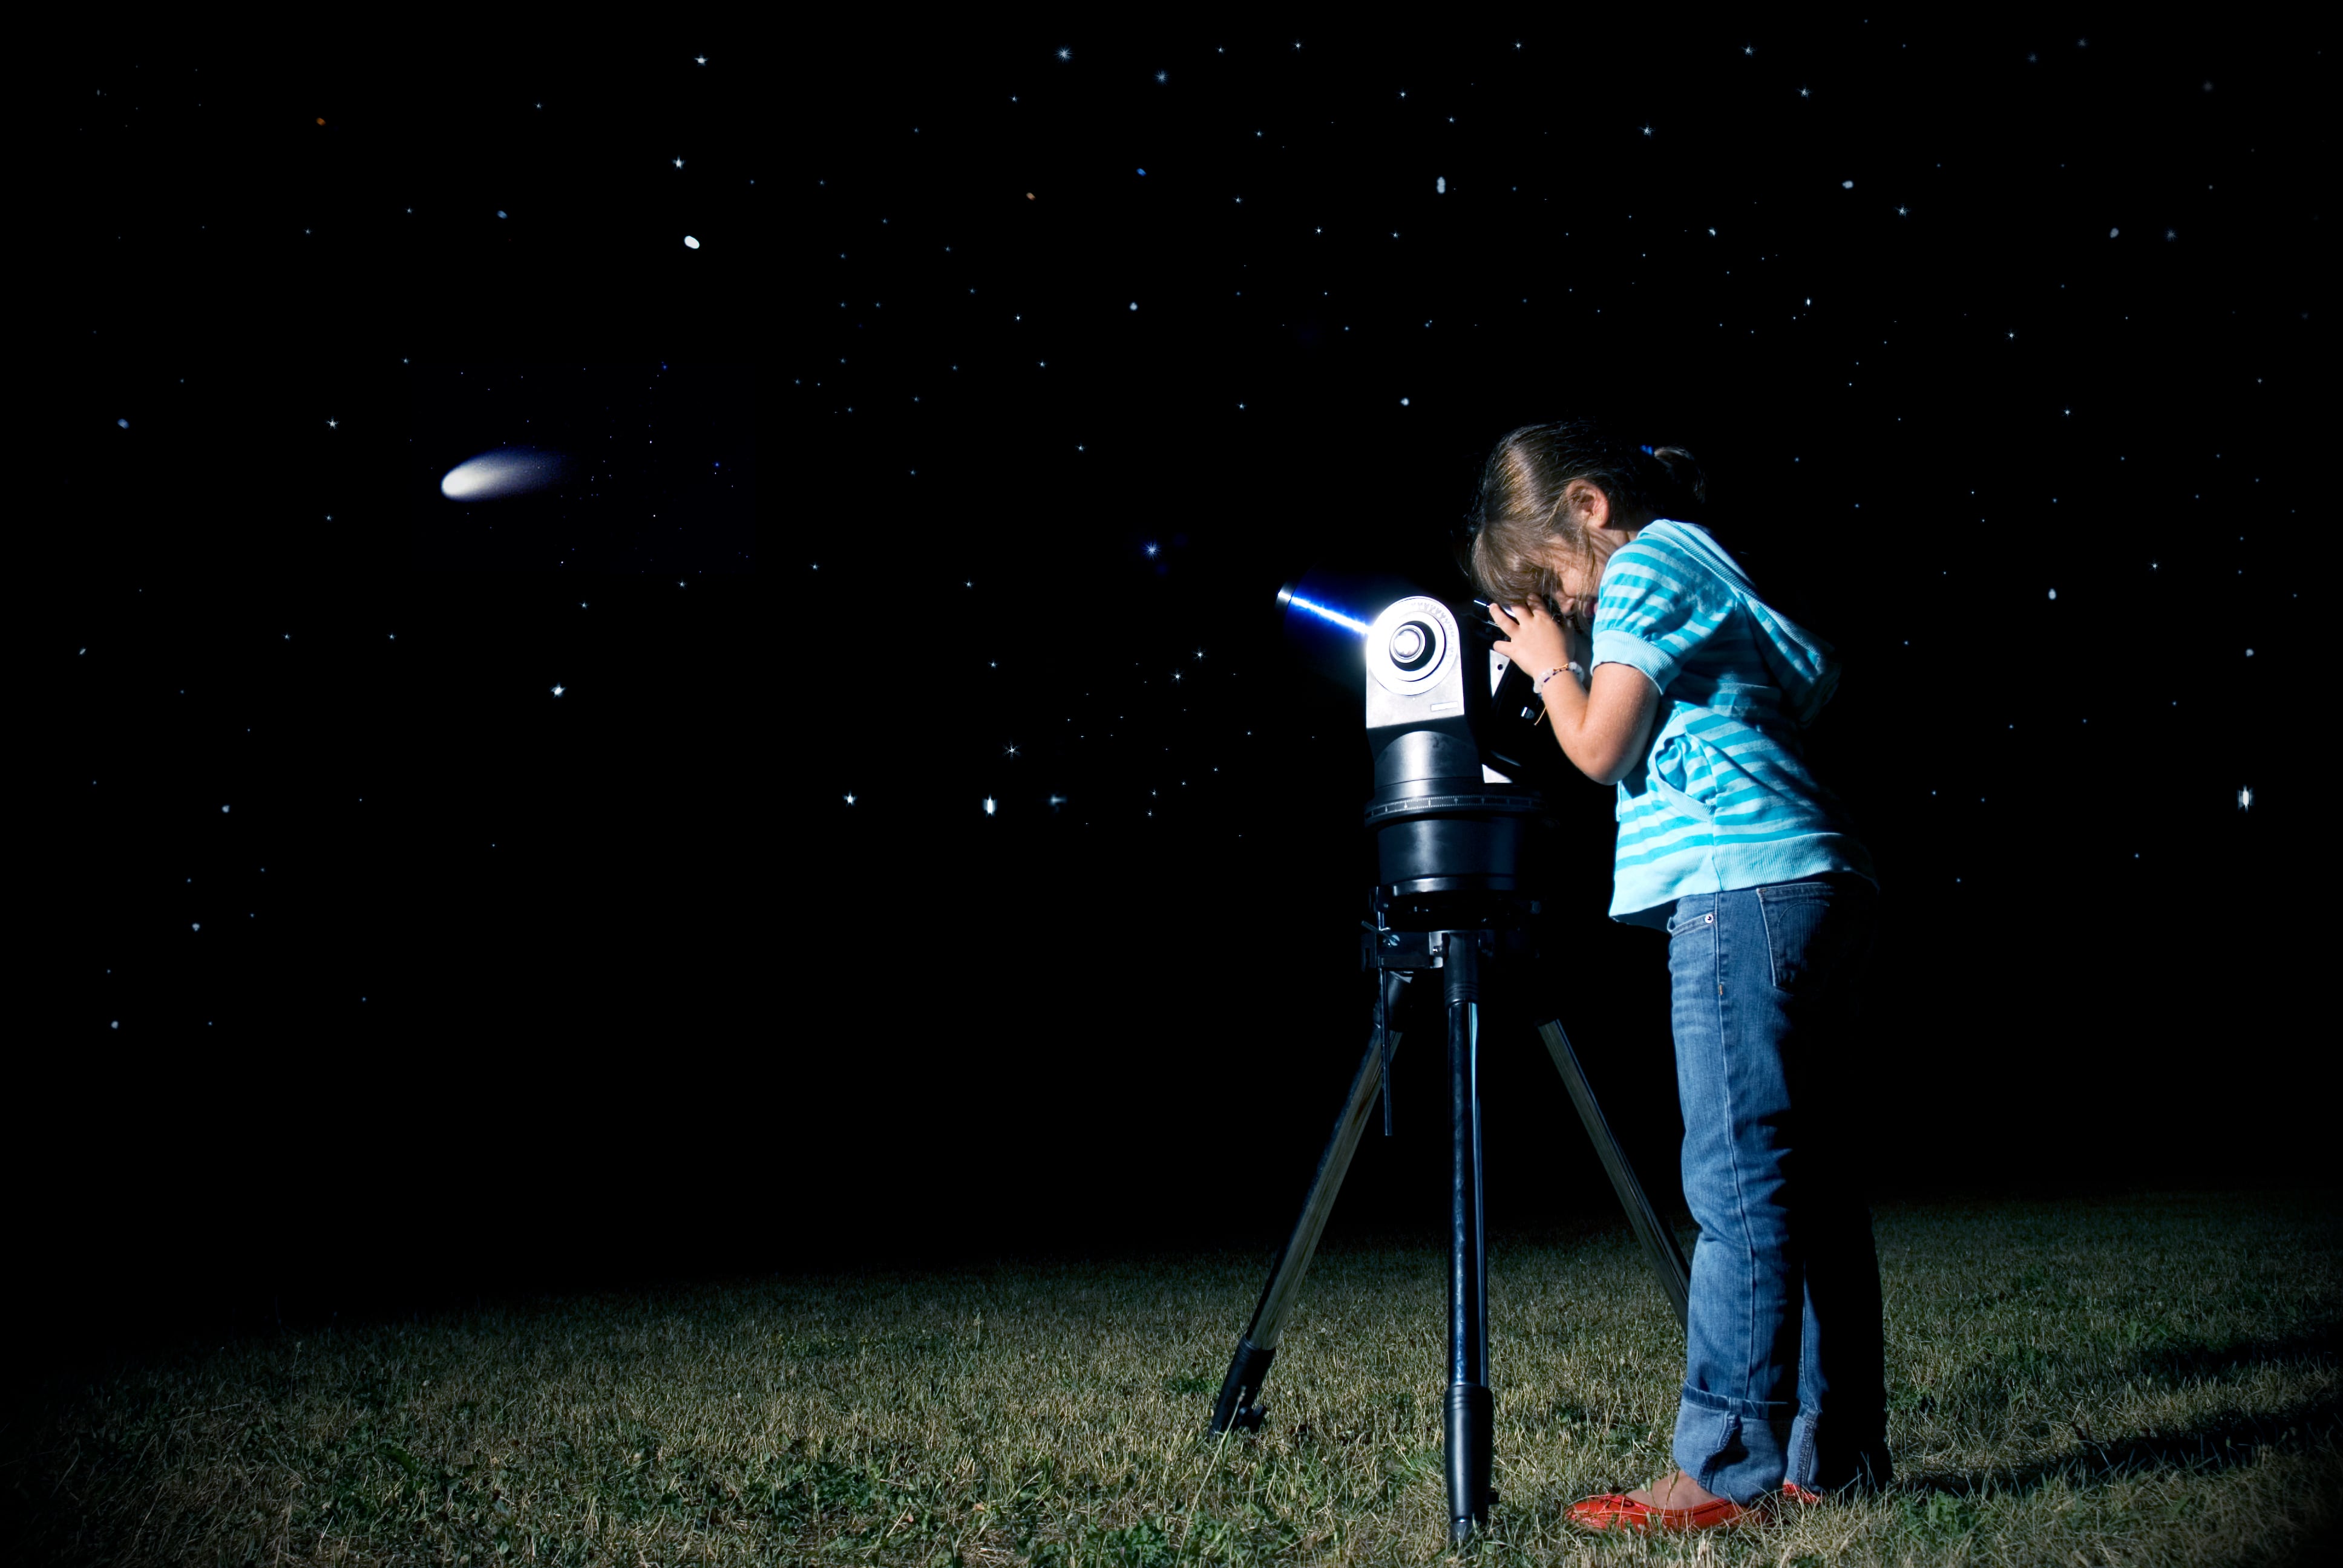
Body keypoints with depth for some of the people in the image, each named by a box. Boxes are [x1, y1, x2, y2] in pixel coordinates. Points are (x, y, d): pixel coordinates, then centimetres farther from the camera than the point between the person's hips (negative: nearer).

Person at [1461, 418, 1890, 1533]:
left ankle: (1726, 1470, -10)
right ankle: (1836, 1455, 11)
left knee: (1739, 1185, -11)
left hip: (1744, 887, -10)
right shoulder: (1707, 567, 26)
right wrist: (1564, 657, 21)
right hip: (1822, 887, 10)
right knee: (1812, 1183, 8)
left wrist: (1550, 661, 11)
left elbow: (1601, 747, -6)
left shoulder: (1647, 566, -1)